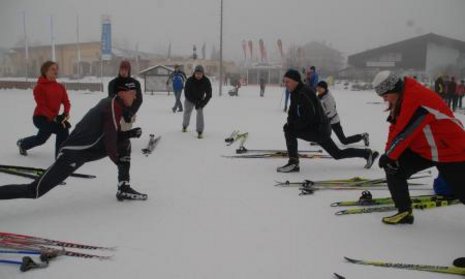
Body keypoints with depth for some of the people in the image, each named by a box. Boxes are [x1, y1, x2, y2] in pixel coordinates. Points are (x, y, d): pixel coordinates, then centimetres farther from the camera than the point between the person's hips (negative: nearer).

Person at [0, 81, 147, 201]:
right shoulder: (115, 107, -14)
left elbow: (112, 134, 20)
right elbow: (109, 139, -18)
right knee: (34, 191, -9)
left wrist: (130, 133, 5)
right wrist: (117, 160, -3)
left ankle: (123, 188, 11)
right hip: (74, 153, -10)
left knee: (123, 144, 12)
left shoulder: (110, 102, 13)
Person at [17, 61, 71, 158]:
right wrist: (54, 118, -32)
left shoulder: (60, 87, 6)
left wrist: (66, 113, -23)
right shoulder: (40, 87, -12)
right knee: (63, 128, -22)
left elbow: (66, 102, -1)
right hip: (40, 117, -7)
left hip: (53, 117, 7)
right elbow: (41, 105, -20)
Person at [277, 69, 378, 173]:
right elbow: (292, 113, 10)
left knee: (289, 130, -18)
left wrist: (293, 125, -18)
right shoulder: (296, 93, 10)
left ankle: (293, 163, -15)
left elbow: (309, 116, -26)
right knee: (338, 154, 21)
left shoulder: (303, 93, -20)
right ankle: (368, 153, 34)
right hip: (320, 130, 10)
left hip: (318, 130, -10)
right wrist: (290, 123, -10)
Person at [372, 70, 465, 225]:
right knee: (393, 168, -5)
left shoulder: (416, 99, -30)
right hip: (423, 149, 9)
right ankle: (404, 212, 3)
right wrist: (389, 154, -10)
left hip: (451, 150, -8)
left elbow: (404, 133, -27)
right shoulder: (401, 100, 0)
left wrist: (389, 156, -16)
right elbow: (395, 128, 0)